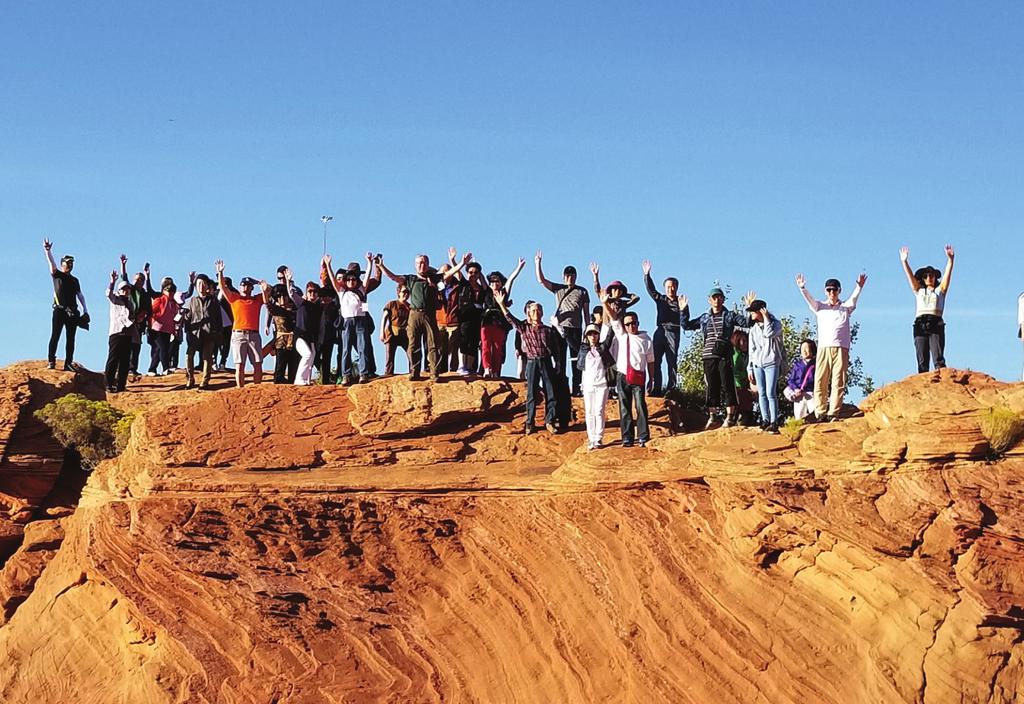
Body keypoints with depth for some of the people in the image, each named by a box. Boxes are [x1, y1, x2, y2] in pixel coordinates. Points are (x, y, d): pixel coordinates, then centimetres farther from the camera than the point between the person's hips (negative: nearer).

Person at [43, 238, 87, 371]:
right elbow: (51, 263, -8)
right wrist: (47, 251, -25)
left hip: (72, 312, 4)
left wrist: (85, 310, 7)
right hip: (59, 310, -4)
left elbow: (80, 295, 18)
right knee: (55, 336, -8)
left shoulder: (74, 280, 19)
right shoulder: (57, 275, 8)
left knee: (70, 339, 1)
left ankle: (68, 363, 1)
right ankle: (51, 361, -8)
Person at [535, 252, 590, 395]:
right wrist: (538, 263, -5)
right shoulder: (558, 289, 11)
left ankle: (577, 389, 0)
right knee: (560, 359, 0)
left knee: (576, 360, -1)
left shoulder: (582, 292, 9)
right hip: (560, 328, 1)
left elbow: (586, 312, 10)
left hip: (576, 329, -1)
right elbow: (541, 280, 3)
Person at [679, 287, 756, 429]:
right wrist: (683, 311, 12)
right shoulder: (704, 318, 17)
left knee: (727, 385, -5)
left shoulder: (730, 316, 8)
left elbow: (746, 322, 1)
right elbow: (686, 325, 20)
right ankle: (712, 417, 8)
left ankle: (730, 416, -2)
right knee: (712, 386, 4)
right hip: (709, 356, 3)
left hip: (725, 355, -3)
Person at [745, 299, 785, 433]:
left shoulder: (775, 323, 0)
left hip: (771, 363, -5)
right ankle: (765, 419, 11)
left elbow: (769, 333, -22)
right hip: (757, 364, 5)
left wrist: (766, 318, -10)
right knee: (761, 393, 4)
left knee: (770, 393, -11)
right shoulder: (753, 329, 14)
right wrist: (750, 368, 12)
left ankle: (774, 422, -10)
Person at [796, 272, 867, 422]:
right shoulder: (820, 307, 15)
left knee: (838, 383, -6)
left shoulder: (845, 307, 14)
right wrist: (802, 288, -23)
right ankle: (821, 414, -4)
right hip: (824, 348, 0)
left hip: (841, 349, 0)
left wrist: (859, 286, -25)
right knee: (820, 382, -6)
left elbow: (853, 298, -5)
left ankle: (833, 414, -6)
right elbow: (809, 300, -2)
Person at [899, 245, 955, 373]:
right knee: (922, 361, -5)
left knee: (938, 360, -13)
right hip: (920, 325, 2)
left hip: (936, 325, -2)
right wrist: (904, 261, 3)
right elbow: (910, 276, 14)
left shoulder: (940, 290, 18)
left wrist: (950, 259, -9)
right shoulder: (919, 291, 23)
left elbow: (947, 274, 6)